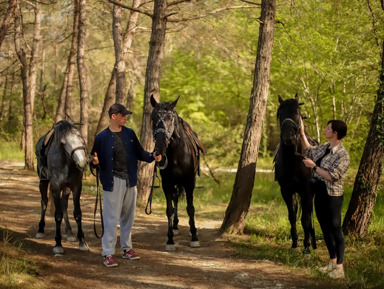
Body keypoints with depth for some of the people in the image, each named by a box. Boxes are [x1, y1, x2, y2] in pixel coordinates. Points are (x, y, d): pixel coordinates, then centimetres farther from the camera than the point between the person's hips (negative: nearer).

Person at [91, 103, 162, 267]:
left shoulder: (130, 134, 6)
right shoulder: (102, 138, -7)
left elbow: (139, 153, 10)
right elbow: (95, 160, -3)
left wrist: (152, 157, -7)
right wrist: (94, 162, -26)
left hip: (130, 181, 5)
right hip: (113, 181, -5)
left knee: (128, 217, 15)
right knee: (112, 218, -5)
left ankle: (127, 248, 29)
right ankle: (108, 254, 1)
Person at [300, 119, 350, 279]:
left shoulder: (343, 155, -19)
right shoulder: (325, 147, 7)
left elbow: (331, 176, -24)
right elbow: (309, 150, 25)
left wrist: (313, 166, -17)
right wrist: (302, 133, 21)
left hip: (332, 196, -9)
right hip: (320, 194, 9)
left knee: (336, 230, -3)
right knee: (325, 229, 15)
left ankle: (339, 267, 2)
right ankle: (332, 262, 27)